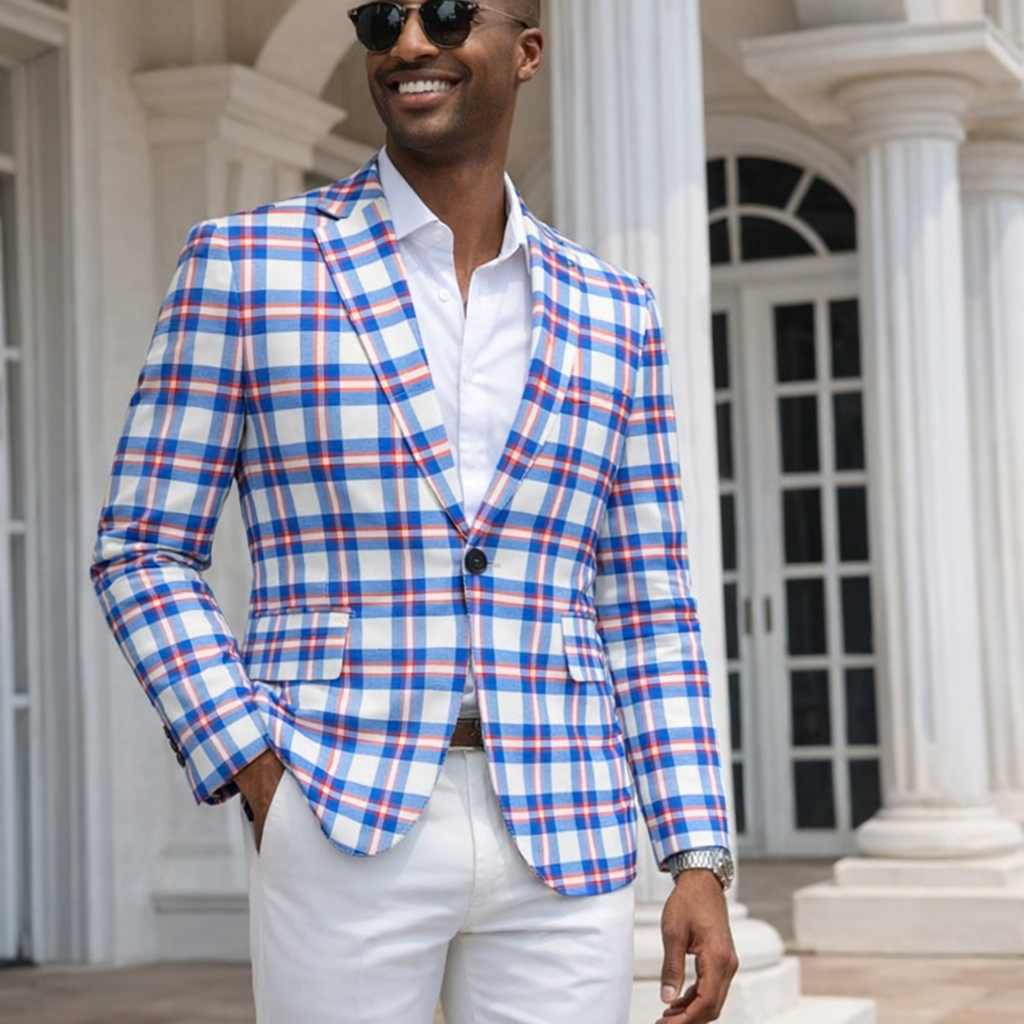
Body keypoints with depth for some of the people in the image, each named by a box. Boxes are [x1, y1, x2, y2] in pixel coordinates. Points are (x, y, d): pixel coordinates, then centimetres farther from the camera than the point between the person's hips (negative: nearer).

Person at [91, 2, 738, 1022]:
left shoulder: (612, 315, 10)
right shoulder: (245, 264, 1)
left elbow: (647, 608, 11)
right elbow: (142, 552, 3)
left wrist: (700, 862, 3)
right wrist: (259, 777, -9)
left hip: (564, 833, 3)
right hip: (343, 831, -2)